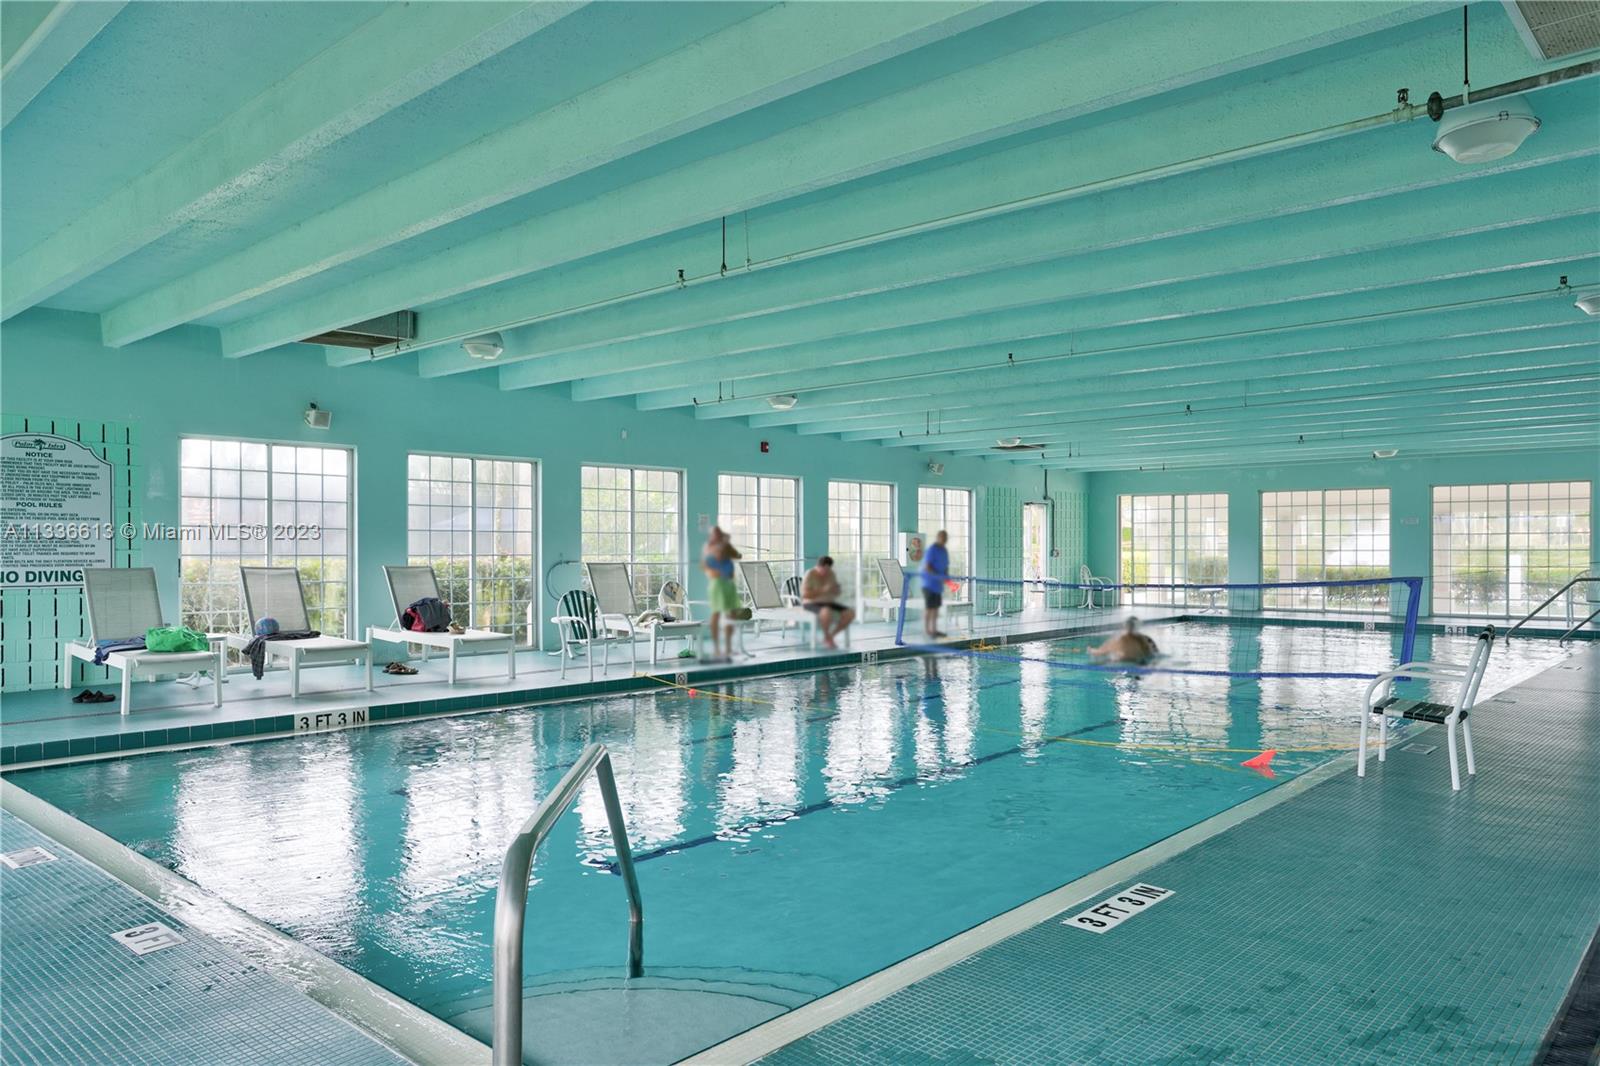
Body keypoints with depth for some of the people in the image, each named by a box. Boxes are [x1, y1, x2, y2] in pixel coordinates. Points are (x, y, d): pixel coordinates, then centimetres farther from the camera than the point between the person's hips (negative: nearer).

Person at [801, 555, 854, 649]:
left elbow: (837, 592, 8)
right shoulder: (810, 574, -16)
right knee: (827, 612, -40)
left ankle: (830, 636, -5)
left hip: (828, 603, 7)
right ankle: (827, 637, -15)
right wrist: (822, 590, -26)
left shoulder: (832, 574, 2)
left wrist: (833, 588, -16)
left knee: (850, 614, -15)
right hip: (812, 604, -7)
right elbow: (804, 594, -23)